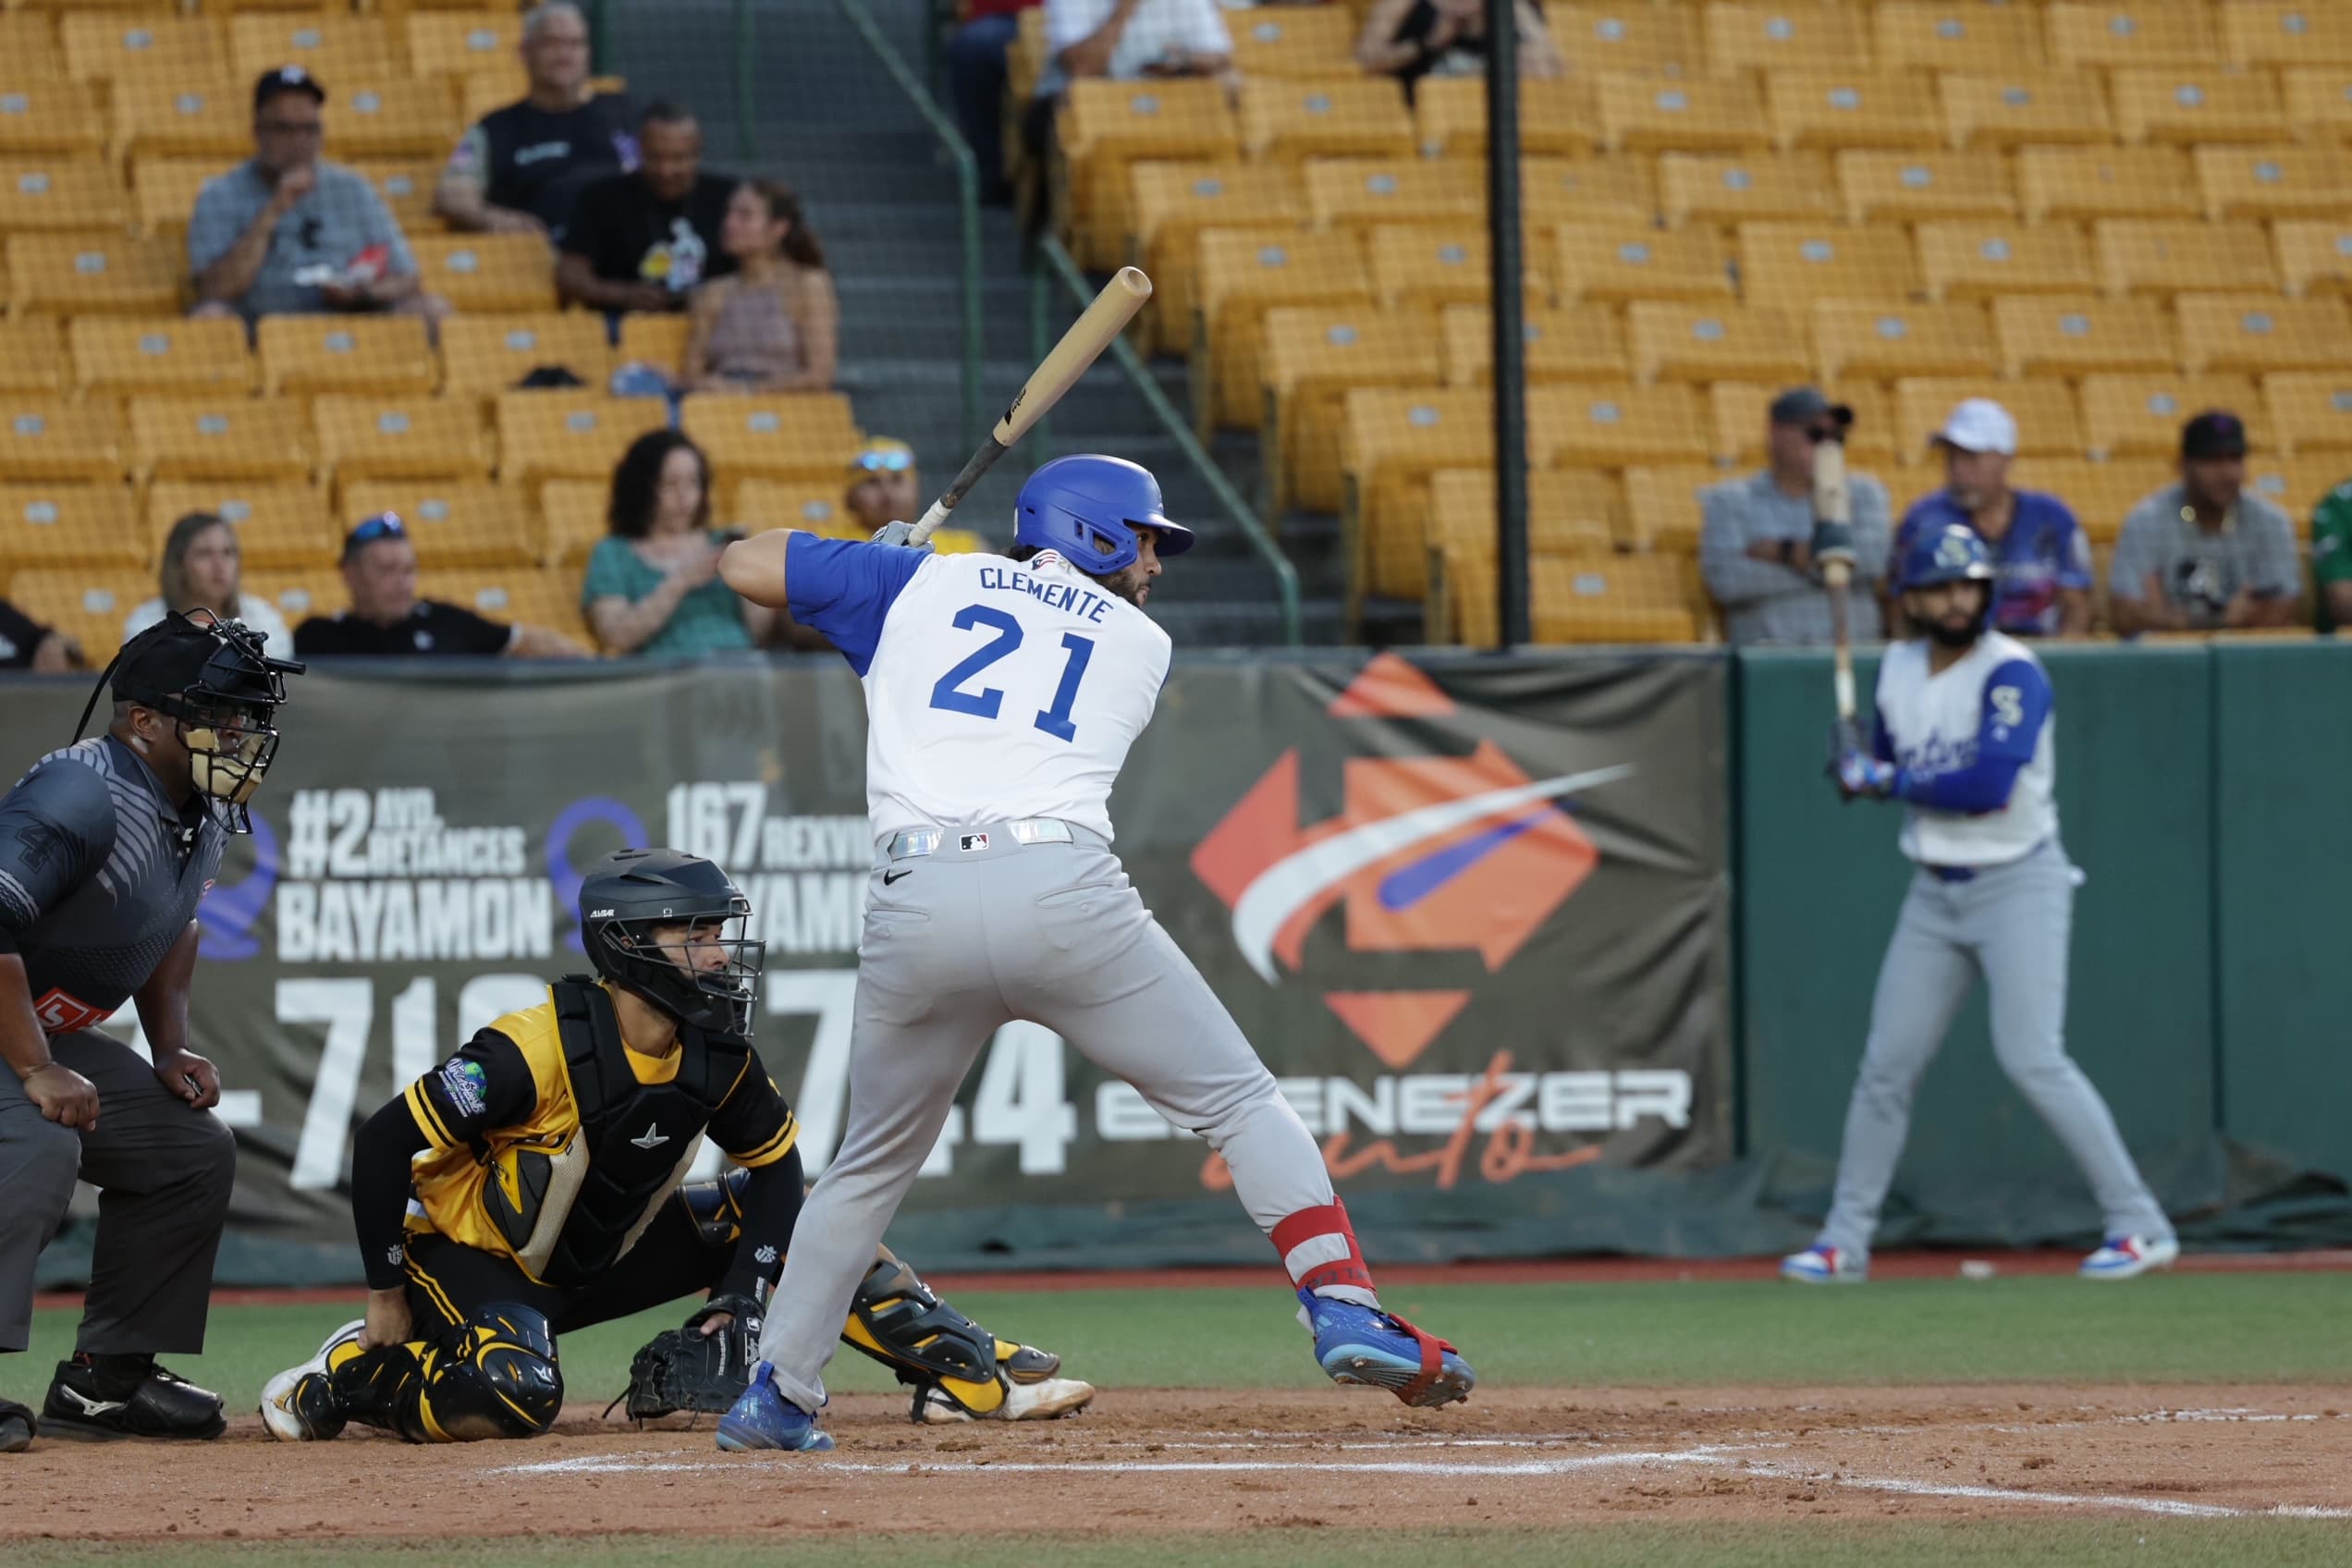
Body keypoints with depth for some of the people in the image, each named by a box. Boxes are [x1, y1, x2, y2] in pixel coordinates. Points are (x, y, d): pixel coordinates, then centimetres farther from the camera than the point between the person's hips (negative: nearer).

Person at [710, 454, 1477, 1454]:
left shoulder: (923, 583, 22)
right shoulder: (1140, 646, 21)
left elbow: (746, 565, 25)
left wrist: (875, 556, 43)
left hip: (916, 908, 2)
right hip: (1064, 893, -2)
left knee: (872, 1164, 20)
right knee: (1239, 1101, 10)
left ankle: (775, 1394, 18)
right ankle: (1343, 1309, -4)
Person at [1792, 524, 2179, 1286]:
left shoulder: (2011, 673, -16)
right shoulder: (1898, 669, 7)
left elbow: (1989, 785, -26)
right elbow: (1887, 760, 21)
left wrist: (1881, 779, -17)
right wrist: (1857, 768, -3)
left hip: (2018, 883, -7)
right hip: (1934, 894, 7)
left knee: (2031, 1056, -18)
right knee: (1887, 1064, 8)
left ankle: (2140, 1226, -13)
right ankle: (1845, 1240, 19)